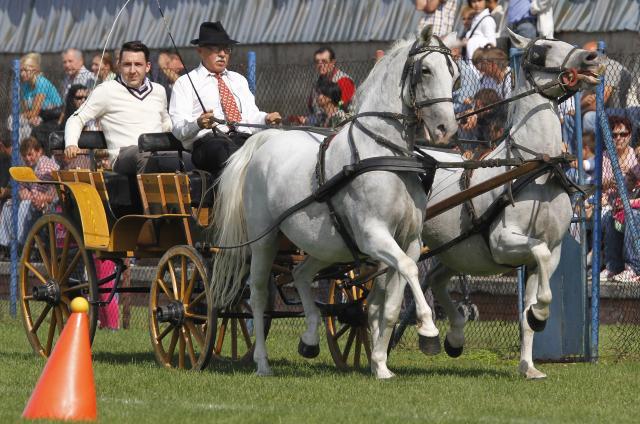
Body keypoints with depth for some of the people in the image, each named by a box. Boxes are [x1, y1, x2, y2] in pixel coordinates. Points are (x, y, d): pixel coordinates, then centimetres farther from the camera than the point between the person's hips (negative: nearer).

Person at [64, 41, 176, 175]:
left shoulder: (158, 91, 24)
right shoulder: (106, 91, 8)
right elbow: (77, 119, 9)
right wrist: (71, 145, -9)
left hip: (159, 154, 5)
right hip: (124, 155, -5)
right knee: (146, 156, -42)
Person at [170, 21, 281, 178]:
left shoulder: (238, 80, 32)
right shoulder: (185, 83, 15)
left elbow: (251, 116, 21)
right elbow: (178, 129, 4)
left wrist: (267, 119, -2)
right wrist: (198, 124, -19)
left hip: (243, 137, 4)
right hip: (207, 140, -4)